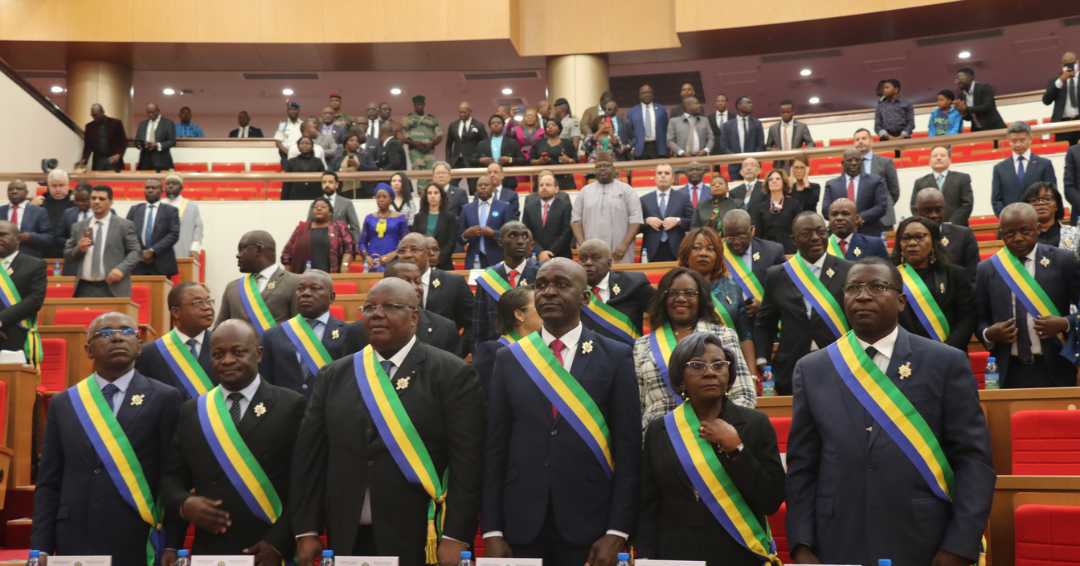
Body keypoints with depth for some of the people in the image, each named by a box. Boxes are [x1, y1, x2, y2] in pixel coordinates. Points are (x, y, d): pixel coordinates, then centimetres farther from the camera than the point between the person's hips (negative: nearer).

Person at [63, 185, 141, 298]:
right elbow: (67, 256, 17)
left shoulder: (124, 225, 6)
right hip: (85, 290, 3)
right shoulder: (78, 227, 17)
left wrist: (121, 269, -16)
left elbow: (135, 251, 0)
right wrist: (79, 249, -5)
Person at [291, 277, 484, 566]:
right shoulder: (333, 376, 9)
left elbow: (466, 459, -9)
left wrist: (456, 538, -14)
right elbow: (310, 454, 8)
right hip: (347, 540, 4)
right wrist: (307, 531, 2)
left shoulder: (451, 373, -4)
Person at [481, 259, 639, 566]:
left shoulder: (616, 356, 0)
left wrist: (617, 532, -8)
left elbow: (628, 447, -2)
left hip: (588, 523, -2)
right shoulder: (510, 358, 6)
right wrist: (492, 531, -1)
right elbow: (495, 447, 4)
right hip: (521, 524, 2)